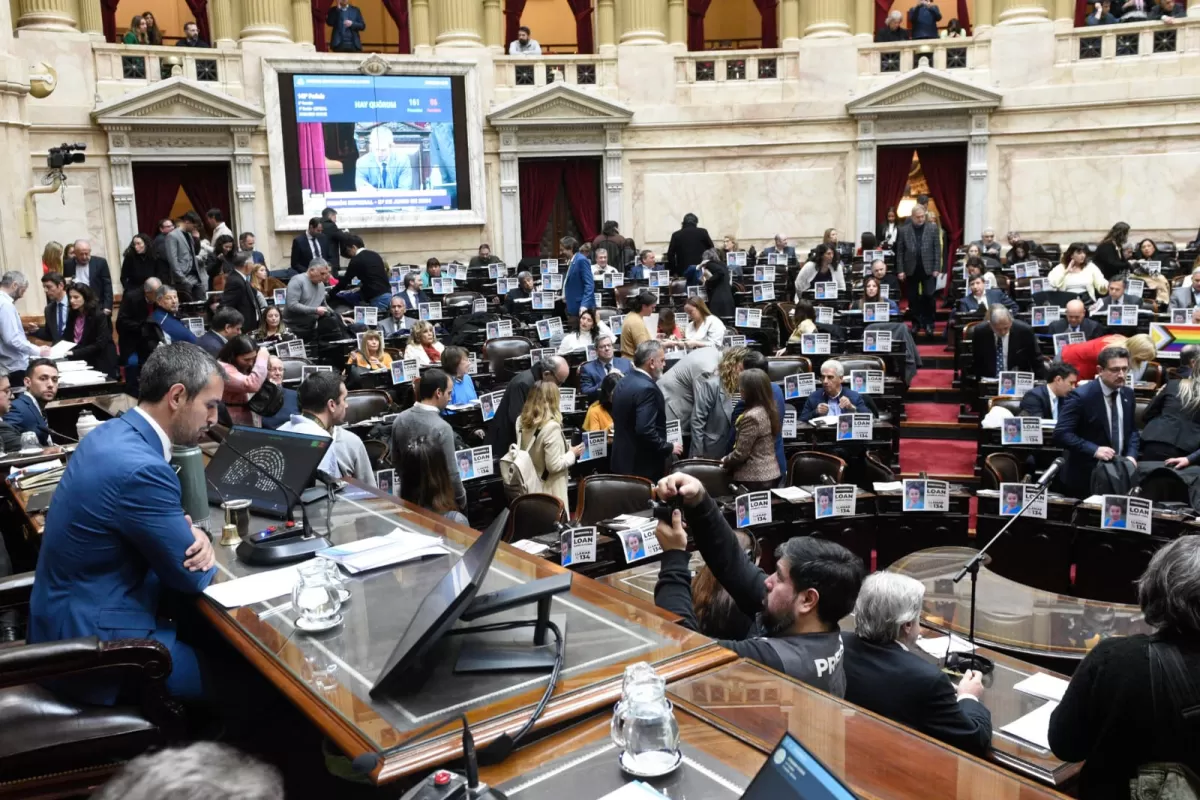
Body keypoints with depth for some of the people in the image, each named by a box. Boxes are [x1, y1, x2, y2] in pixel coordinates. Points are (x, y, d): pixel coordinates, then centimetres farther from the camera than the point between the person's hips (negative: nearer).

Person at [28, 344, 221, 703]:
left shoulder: (112, 433, 2)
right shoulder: (140, 468, -28)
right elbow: (194, 576, -18)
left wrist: (191, 533, -6)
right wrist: (197, 543, 4)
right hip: (92, 640, -10)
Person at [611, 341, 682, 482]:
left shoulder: (623, 383, 8)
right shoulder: (647, 388, -21)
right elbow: (645, 431, -27)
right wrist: (669, 448, -14)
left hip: (622, 459, 9)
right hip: (642, 465, -9)